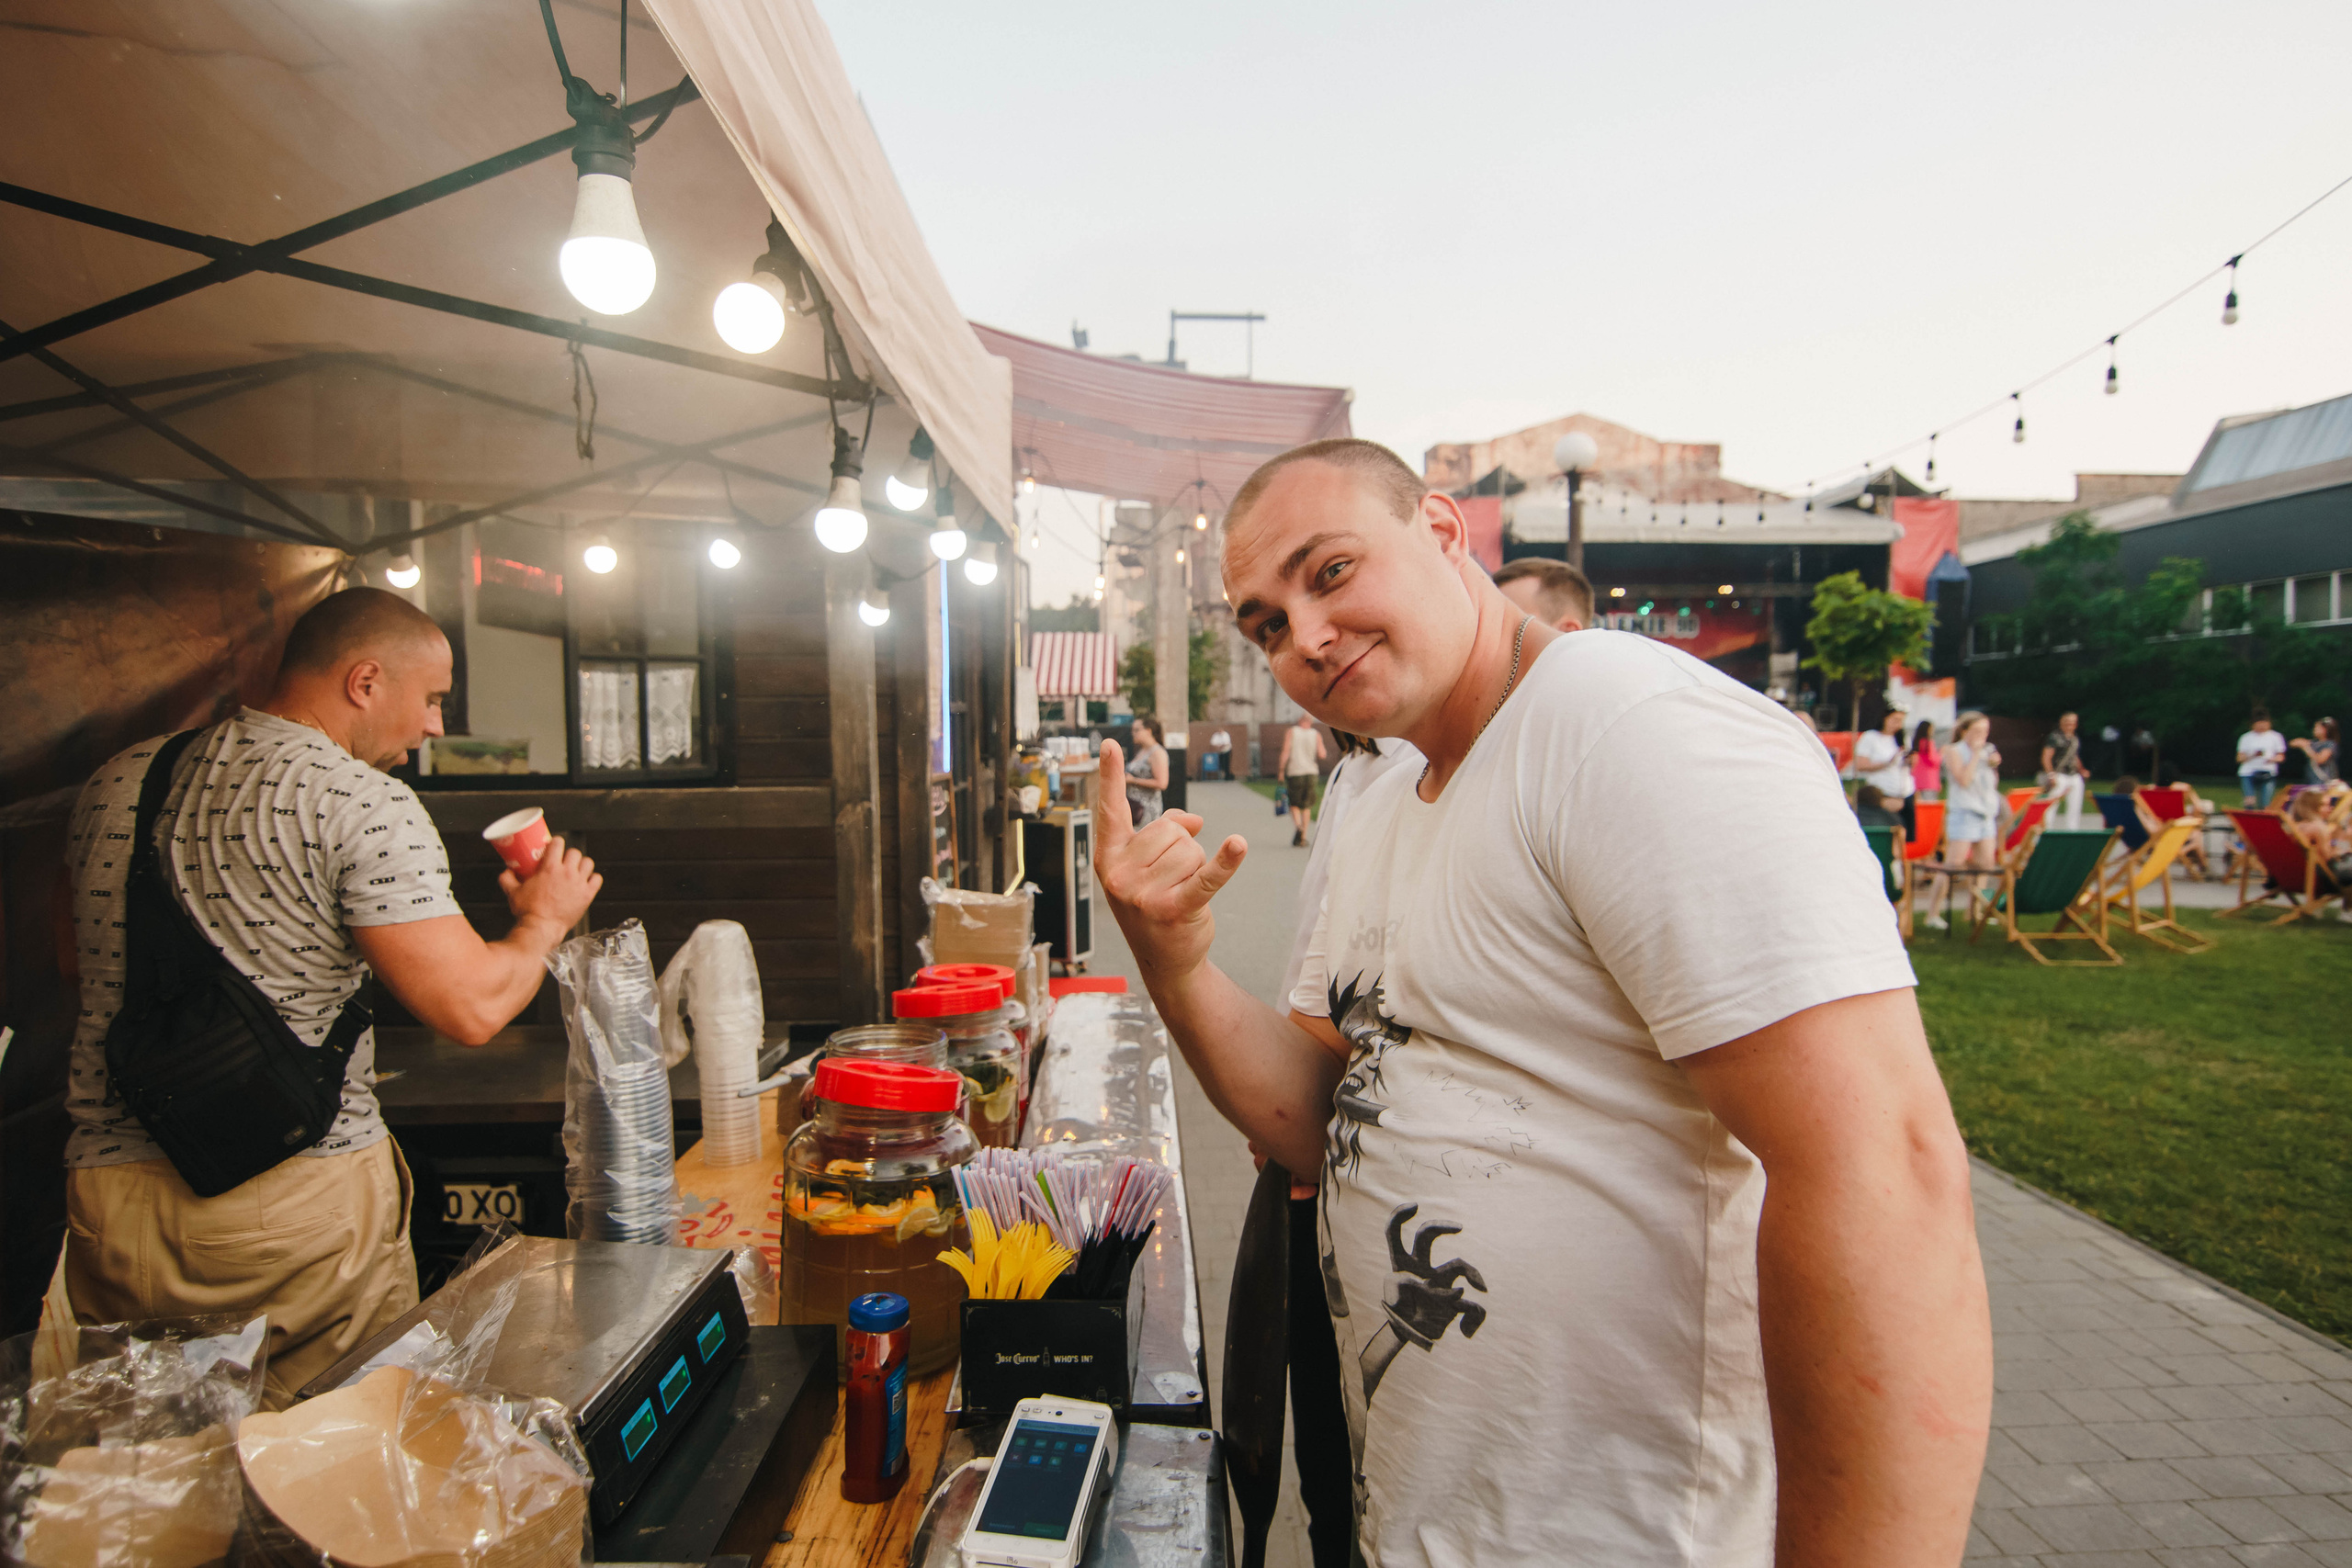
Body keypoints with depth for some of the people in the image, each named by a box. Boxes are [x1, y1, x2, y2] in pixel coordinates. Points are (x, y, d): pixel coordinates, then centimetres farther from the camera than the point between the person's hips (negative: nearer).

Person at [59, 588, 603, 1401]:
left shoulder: (115, 781, 8)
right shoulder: (363, 804, -15)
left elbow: (76, 956, 22)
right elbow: (472, 1008, -18)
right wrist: (543, 920, 0)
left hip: (107, 1194, 7)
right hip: (299, 1196, -6)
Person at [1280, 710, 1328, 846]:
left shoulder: (1291, 732, 1)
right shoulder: (1316, 734, 3)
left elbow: (1286, 752, -7)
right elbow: (1322, 755, -5)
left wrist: (1282, 771, -3)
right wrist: (1324, 749, 17)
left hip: (1294, 771, -1)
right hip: (1311, 772, 1)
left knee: (1294, 804, 9)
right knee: (1307, 805, 10)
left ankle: (1298, 825, -17)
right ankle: (1303, 836, 6)